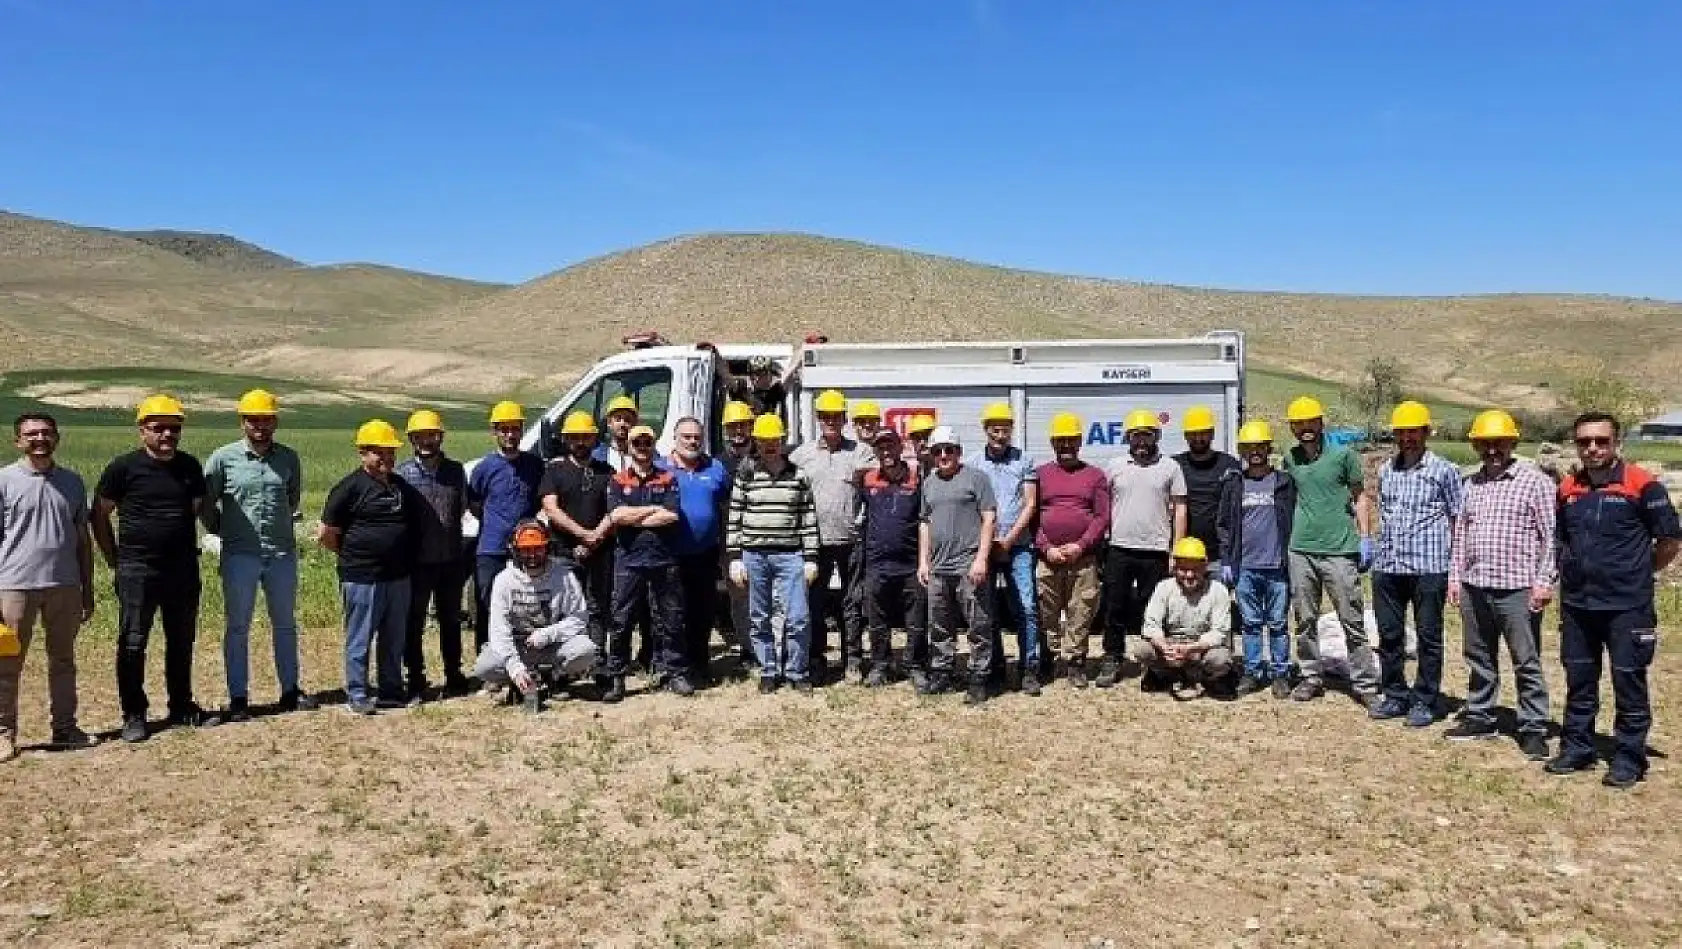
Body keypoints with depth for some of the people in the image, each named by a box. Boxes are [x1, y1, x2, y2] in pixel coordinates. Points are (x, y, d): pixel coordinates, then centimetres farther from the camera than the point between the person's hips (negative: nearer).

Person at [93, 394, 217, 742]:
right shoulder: (124, 467, -4)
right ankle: (134, 715, 11)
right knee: (132, 644, 1)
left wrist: (190, 551, 11)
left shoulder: (190, 466, 7)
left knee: (182, 642, 12)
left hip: (183, 569, 4)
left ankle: (182, 707, 23)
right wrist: (115, 562, -1)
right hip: (138, 570, -4)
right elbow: (99, 516, 1)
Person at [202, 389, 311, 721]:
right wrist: (221, 531, 6)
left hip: (282, 553, 3)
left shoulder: (289, 458, 4)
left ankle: (290, 691, 22)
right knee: (238, 627, 5)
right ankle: (238, 699, 12)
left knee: (285, 624, 12)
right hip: (239, 555, -3)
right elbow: (206, 502, 2)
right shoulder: (223, 458, -4)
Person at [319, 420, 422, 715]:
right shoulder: (350, 487, -8)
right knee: (360, 640, 1)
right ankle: (357, 696, 10)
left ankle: (391, 691, 23)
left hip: (398, 576, 6)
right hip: (361, 578, -6)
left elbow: (417, 522, 26)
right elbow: (326, 535, -7)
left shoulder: (402, 486, 11)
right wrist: (353, 554, 1)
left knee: (394, 639, 13)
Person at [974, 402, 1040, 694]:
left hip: (1018, 547, -1)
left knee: (1026, 609, -7)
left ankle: (1029, 669, 1)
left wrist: (1008, 540, -7)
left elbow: (1030, 505, 1)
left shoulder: (1024, 461, 5)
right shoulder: (974, 464, 7)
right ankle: (994, 667, 16)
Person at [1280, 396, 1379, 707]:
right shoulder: (1290, 459, 9)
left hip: (1340, 550, -4)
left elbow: (1360, 497, 4)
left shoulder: (1343, 455, -1)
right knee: (1305, 620, 10)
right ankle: (1311, 677, 22)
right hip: (1301, 550, 4)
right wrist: (1284, 540, 14)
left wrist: (1365, 539, -2)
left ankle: (1365, 685, 5)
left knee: (1353, 622, -1)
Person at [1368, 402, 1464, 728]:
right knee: (1389, 634, 10)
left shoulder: (1443, 471, -2)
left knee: (1429, 636, 4)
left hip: (1428, 567, -5)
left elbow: (1458, 519, 0)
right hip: (1387, 566, 5)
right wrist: (1379, 556, 14)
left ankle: (1424, 701, 13)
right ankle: (1395, 696, 21)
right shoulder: (1386, 471, 13)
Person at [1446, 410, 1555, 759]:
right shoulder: (1471, 484, 12)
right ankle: (1479, 718, 26)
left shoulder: (1535, 480, -4)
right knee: (1479, 659, 15)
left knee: (1527, 663, 1)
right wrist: (1455, 576, 12)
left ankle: (1533, 730, 10)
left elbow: (1551, 535, -7)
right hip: (1474, 587, 6)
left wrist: (1543, 581, -12)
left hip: (1517, 589, -5)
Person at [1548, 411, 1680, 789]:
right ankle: (1576, 749, 25)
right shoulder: (1568, 489, 7)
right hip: (1577, 603, 5)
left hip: (1626, 606, -5)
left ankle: (1629, 758, 13)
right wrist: (1571, 572, 10)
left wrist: (1636, 572, 2)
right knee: (1579, 682, 14)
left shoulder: (1641, 485, -9)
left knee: (1629, 683, 3)